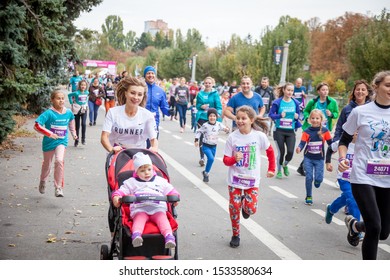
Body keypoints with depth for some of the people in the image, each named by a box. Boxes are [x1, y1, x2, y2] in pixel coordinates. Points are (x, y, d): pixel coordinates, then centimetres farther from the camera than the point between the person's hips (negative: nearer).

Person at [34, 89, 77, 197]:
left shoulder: (68, 113, -4)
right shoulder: (49, 113, -17)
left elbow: (71, 122, 20)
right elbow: (37, 125, -24)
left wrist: (73, 133, 24)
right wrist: (49, 133, -31)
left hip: (62, 141, 1)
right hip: (49, 142, -1)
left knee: (59, 160, -24)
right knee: (47, 165, 17)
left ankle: (58, 188, -14)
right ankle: (43, 182, 49)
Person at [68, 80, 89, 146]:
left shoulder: (87, 92, -1)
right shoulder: (76, 93, -13)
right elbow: (69, 95, 0)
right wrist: (72, 102, -5)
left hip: (84, 110, 2)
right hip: (77, 110, -2)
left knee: (84, 124, -16)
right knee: (77, 126, 6)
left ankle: (83, 139, -7)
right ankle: (76, 140, 19)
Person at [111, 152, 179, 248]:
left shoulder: (160, 181, 28)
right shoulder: (131, 182, 24)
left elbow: (170, 190, 27)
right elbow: (122, 190, 15)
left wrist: (175, 197, 7)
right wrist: (116, 197, -5)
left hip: (158, 208, 1)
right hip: (140, 209, -1)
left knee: (162, 218, -29)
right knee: (139, 218, -33)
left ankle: (169, 236, -48)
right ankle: (136, 234, -58)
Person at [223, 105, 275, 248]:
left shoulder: (259, 136, -10)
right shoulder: (232, 137, -10)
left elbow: (270, 151, 9)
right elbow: (226, 160, -7)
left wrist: (271, 169, 10)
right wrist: (234, 159, -28)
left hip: (252, 179, 0)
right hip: (235, 178, 0)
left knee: (251, 209, -8)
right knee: (234, 207, 1)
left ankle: (245, 205, 30)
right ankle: (235, 235, 22)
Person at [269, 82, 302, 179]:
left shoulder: (295, 103, 3)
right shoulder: (277, 102, -7)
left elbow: (298, 115, 14)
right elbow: (271, 114, -5)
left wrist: (297, 117, -9)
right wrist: (280, 115, -22)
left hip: (290, 131, 2)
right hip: (279, 131, -2)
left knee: (290, 152, -8)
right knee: (281, 151, 0)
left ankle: (285, 165, 25)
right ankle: (279, 171, 21)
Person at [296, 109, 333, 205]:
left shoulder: (325, 131, -4)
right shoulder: (307, 131, -6)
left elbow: (330, 143, 1)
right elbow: (302, 143, -12)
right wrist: (299, 148, -33)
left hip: (319, 158, 0)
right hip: (308, 158, 0)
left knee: (318, 178, -7)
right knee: (309, 177, -2)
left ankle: (317, 181, 32)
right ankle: (309, 197, 15)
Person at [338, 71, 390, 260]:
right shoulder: (360, 112, -3)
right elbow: (344, 140, 5)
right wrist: (342, 159, -13)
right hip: (363, 177, -4)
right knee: (374, 228, -12)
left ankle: (354, 224, 42)